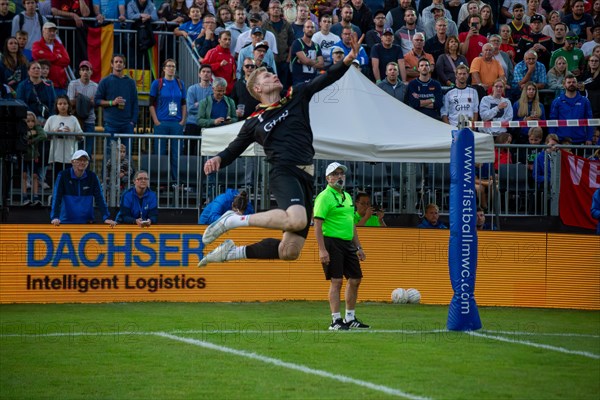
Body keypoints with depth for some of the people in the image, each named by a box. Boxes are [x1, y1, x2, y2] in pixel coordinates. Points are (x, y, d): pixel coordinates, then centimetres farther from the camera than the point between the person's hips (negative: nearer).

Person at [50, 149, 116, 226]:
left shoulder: (92, 176, 3)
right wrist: (55, 217, -24)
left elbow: (99, 199, -1)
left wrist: (106, 218, -12)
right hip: (66, 222, -2)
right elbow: (56, 198, -11)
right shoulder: (63, 176, -3)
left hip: (87, 222, 2)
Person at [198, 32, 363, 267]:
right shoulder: (254, 122, 13)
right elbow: (234, 149, 19)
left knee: (290, 252, 1)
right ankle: (234, 220, -19)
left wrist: (347, 61, -10)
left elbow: (325, 80, 7)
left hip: (305, 178, 4)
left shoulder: (297, 97, 18)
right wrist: (218, 159, -4)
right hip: (284, 172, -4)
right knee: (297, 220, -36)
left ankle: (233, 252, 19)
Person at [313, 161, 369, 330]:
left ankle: (350, 318, 21)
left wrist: (358, 247, 21)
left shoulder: (347, 196, 18)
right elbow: (317, 225, -14)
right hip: (332, 242, -8)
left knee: (355, 279, 10)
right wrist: (322, 250, -21)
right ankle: (336, 321, -5)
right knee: (336, 281, -9)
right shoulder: (324, 197, -9)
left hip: (347, 243, 8)